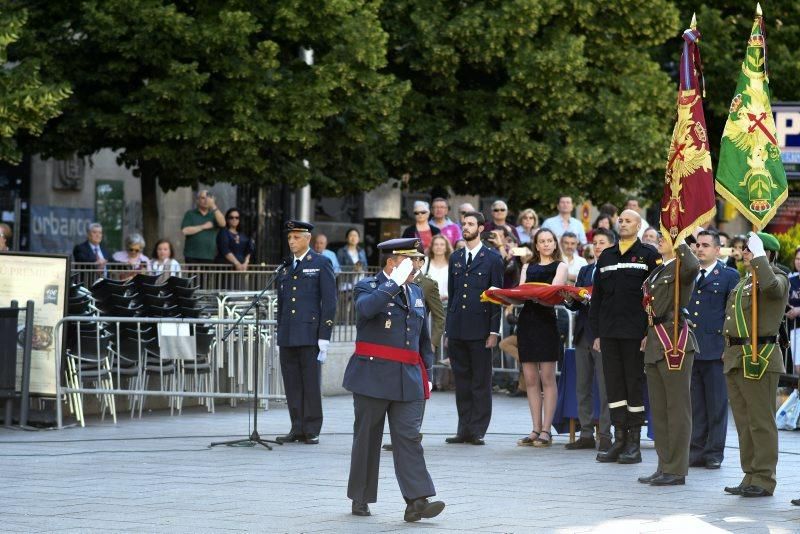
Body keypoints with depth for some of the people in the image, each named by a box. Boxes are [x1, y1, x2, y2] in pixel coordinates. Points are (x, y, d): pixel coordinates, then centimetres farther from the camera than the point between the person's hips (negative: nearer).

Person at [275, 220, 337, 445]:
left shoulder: (321, 265, 1)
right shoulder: (285, 269, 17)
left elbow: (329, 302, -4)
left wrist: (324, 337, -10)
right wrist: (280, 334, 14)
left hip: (310, 334, -5)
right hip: (288, 338, 5)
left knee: (311, 383, -3)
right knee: (292, 385, 5)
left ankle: (312, 430, 3)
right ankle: (297, 429, 11)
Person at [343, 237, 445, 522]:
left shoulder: (416, 292, 15)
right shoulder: (368, 287, -2)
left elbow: (424, 338, 22)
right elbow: (365, 308, -27)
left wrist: (426, 374, 16)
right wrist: (395, 283, -24)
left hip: (408, 380, 4)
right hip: (373, 378, -4)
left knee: (409, 438, -6)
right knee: (367, 438, 6)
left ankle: (417, 501, -14)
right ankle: (360, 498, 17)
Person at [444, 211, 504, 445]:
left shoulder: (492, 259, 1)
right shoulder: (455, 258, 15)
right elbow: (451, 294, 16)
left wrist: (494, 331, -8)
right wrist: (448, 329, 11)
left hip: (480, 329, -4)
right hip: (457, 329, 4)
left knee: (481, 382, -1)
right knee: (461, 382, 7)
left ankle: (477, 431, 2)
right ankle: (464, 429, 11)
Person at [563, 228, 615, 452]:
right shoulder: (585, 271, 18)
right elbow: (576, 305, 16)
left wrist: (593, 299, -22)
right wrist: (569, 299, -5)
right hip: (583, 336, 7)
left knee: (605, 389, -4)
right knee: (582, 388, 8)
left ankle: (605, 435, 0)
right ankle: (586, 435, 13)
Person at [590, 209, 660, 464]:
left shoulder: (648, 255, 0)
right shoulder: (606, 256, 14)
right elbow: (597, 296, 15)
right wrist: (597, 333, 9)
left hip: (635, 334, -5)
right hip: (609, 333, 5)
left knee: (634, 384, 0)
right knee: (613, 385, 5)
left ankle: (634, 444, 5)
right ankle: (620, 440, 11)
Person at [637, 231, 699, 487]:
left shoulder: (681, 268, -9)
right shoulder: (658, 271, 18)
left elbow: (693, 267, -34)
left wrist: (681, 244, -22)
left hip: (675, 342, -9)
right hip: (656, 342, 9)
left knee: (677, 408, -4)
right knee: (658, 409, 12)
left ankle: (676, 470, -1)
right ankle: (664, 466, 19)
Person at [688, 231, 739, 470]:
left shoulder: (729, 276, 1)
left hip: (715, 351, -4)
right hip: (689, 350, 4)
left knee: (717, 404, 1)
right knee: (694, 404, 8)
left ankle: (714, 452, 6)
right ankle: (696, 450, 13)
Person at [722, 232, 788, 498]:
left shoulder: (778, 278, -7)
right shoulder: (744, 282, 20)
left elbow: (770, 285, -32)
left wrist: (758, 256, -22)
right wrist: (729, 352, 21)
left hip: (758, 359, -9)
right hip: (736, 358, 9)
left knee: (761, 422, -6)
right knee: (744, 422, 12)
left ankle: (764, 479, -3)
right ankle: (751, 477, 18)